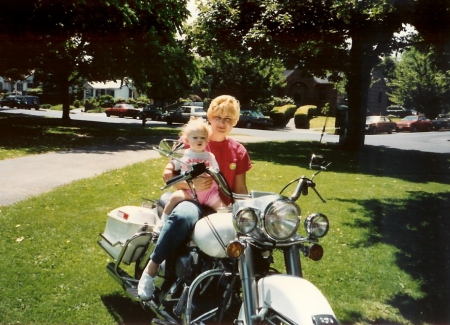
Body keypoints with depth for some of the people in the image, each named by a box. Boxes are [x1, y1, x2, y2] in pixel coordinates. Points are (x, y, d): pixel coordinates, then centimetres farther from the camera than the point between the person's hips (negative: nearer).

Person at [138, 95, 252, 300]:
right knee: (182, 216, -41)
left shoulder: (239, 152, 14)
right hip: (193, 200, -3)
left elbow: (240, 189, 14)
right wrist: (191, 184, -22)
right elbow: (168, 174, -3)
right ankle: (152, 268, -28)